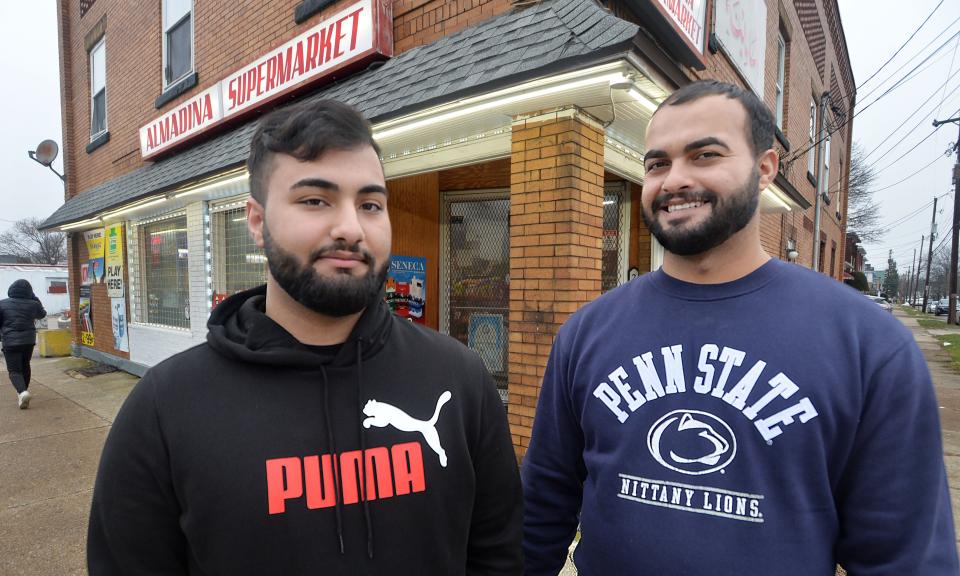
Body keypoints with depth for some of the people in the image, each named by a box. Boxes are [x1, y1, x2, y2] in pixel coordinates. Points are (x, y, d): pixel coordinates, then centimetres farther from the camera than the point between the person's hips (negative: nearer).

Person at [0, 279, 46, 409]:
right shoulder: (33, 304, 0)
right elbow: (42, 314, 21)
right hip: (29, 340, 3)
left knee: (14, 370, -1)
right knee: (25, 366, 20)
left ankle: (22, 392, -24)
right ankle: (23, 391, 31)